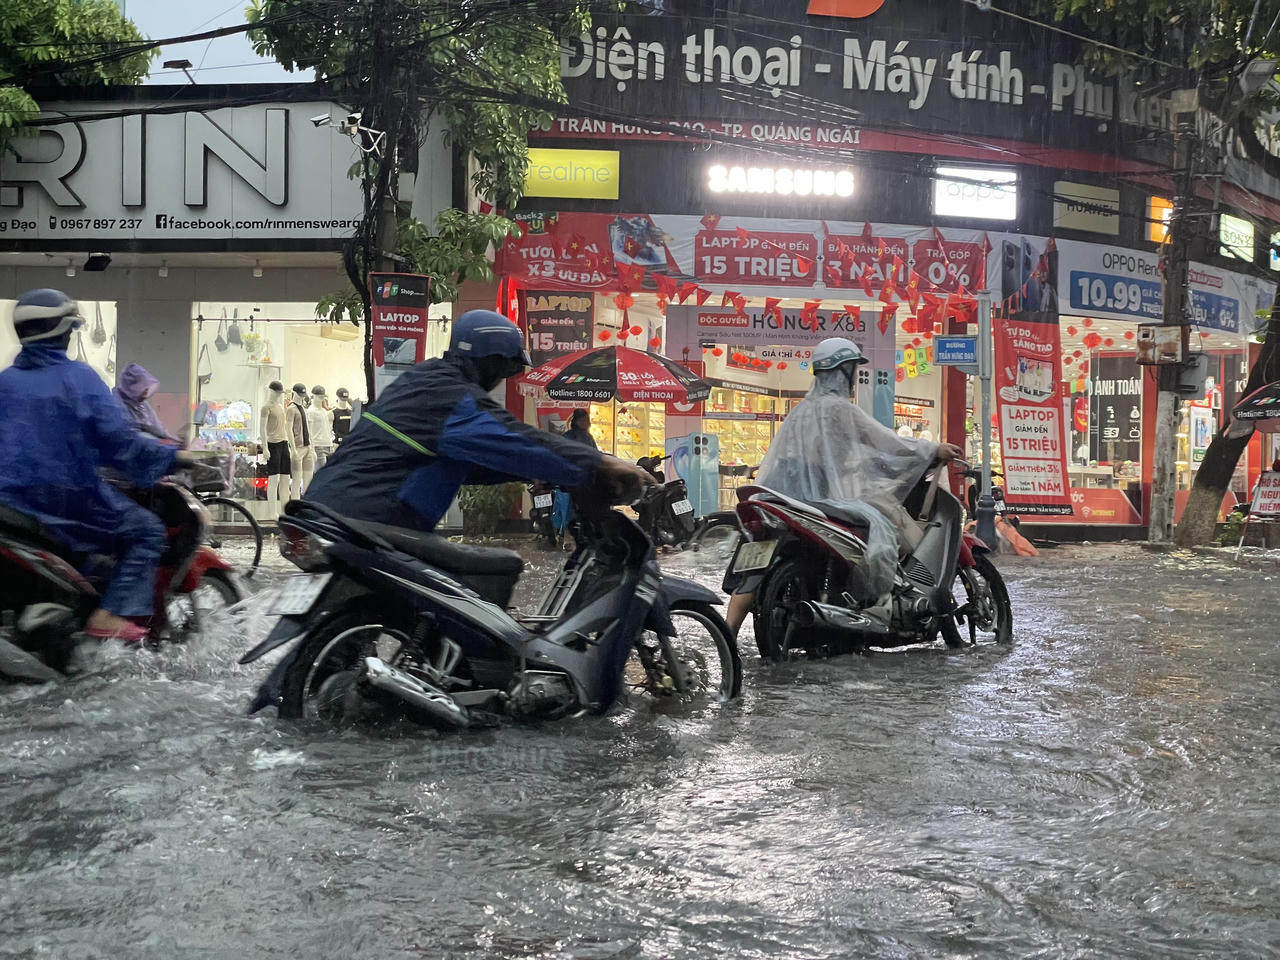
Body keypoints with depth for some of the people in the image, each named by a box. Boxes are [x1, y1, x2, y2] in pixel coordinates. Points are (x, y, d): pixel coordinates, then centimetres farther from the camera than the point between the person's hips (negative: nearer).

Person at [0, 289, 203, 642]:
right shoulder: (77, 376, -9)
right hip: (70, 495, -7)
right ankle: (109, 615, -10)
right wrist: (172, 456, -8)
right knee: (147, 531, 4)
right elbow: (119, 436, -16)